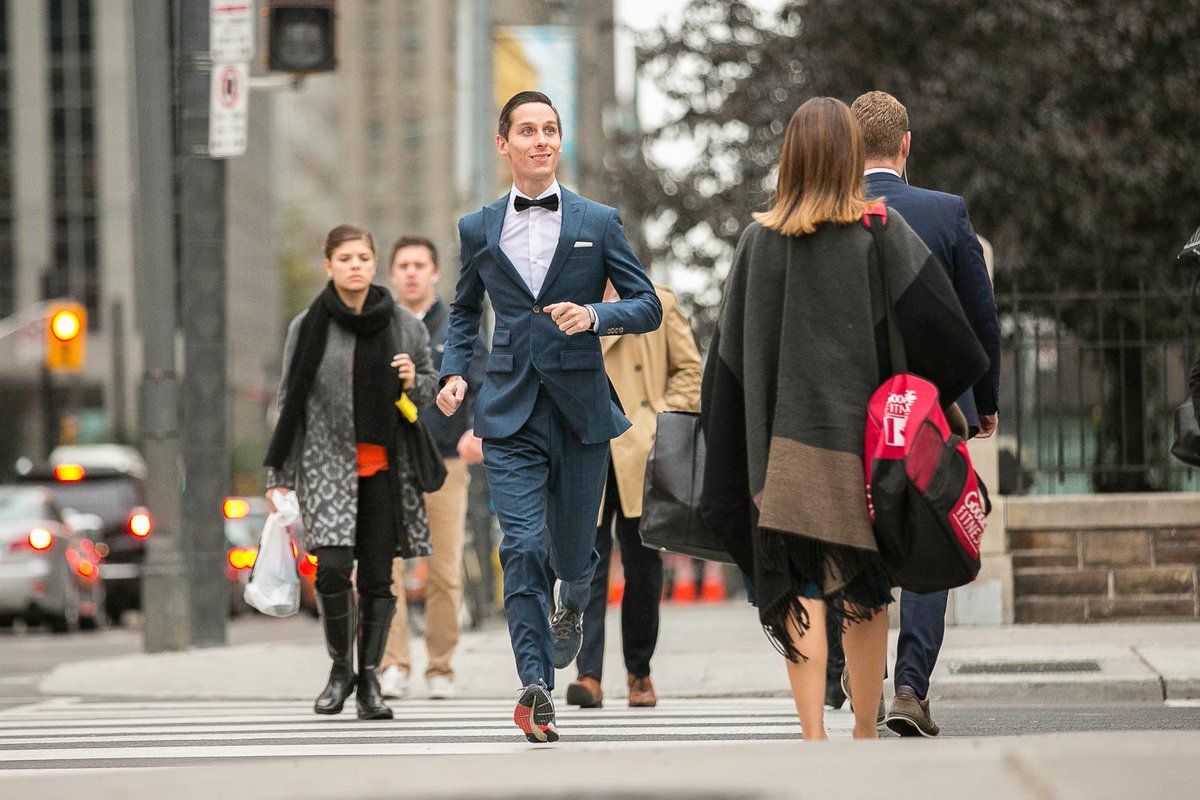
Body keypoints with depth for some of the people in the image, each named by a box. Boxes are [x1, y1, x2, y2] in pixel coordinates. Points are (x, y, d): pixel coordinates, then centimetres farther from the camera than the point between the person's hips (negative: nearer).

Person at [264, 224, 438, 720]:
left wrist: (413, 382, -8)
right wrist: (279, 477, 1)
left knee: (378, 577, 1)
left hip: (385, 466, 2)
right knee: (332, 568, -15)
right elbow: (289, 404, 4)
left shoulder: (404, 325, 6)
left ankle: (369, 680, 9)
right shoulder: (308, 328, 1)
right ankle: (340, 668, 6)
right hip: (329, 462, -2)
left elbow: (430, 387, 17)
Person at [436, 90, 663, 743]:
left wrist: (594, 314, -16)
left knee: (572, 548, 10)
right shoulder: (478, 230, 9)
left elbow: (648, 307, 4)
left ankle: (572, 603, 47)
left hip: (580, 406, 0)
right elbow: (464, 310, 23)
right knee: (522, 547, -13)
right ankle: (535, 686, -14)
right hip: (510, 412, 0)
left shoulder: (599, 223, 4)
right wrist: (453, 372, 6)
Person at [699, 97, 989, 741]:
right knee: (863, 588, 11)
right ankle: (866, 735, 18)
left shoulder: (761, 239, 3)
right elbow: (938, 325, -7)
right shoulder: (881, 230, -2)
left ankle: (813, 736, -13)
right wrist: (963, 398, 7)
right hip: (861, 434, 0)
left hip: (784, 439, 0)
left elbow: (731, 356, 5)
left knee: (799, 589, -3)